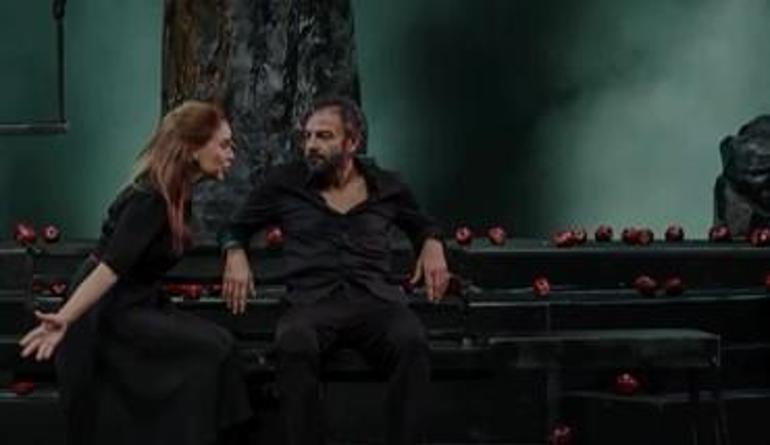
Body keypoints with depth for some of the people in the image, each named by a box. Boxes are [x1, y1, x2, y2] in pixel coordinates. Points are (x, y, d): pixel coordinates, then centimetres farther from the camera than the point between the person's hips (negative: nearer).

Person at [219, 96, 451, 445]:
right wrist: (235, 255, 3)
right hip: (312, 301, -1)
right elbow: (236, 227, 25)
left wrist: (432, 245, 13)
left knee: (412, 344, -36)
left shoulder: (386, 187, 18)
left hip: (376, 299, 1)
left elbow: (421, 224, 36)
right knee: (293, 346, -39)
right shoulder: (284, 183, 15)